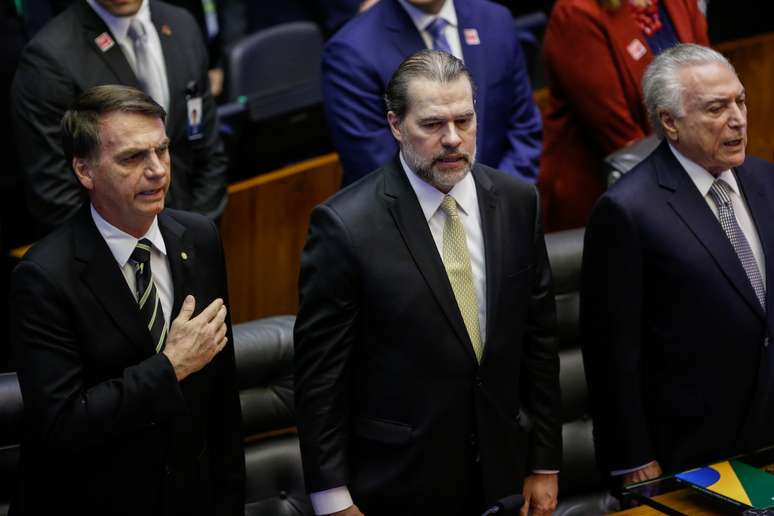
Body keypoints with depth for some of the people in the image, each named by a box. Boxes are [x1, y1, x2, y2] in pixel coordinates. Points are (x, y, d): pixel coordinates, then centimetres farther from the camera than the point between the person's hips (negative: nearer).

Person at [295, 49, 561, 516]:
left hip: (502, 475, 4)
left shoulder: (518, 202, -1)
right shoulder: (344, 224, -15)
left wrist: (545, 463, 7)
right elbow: (320, 374, -10)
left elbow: (539, 339, 5)